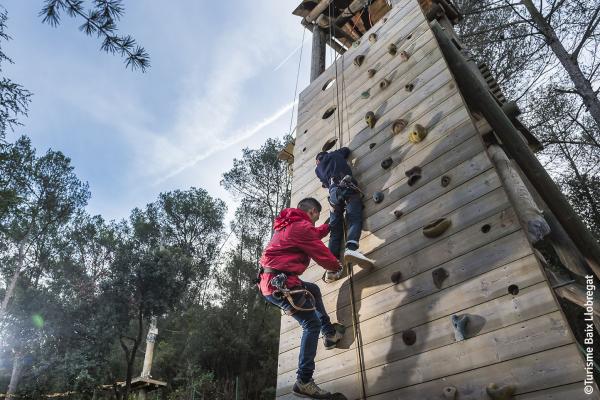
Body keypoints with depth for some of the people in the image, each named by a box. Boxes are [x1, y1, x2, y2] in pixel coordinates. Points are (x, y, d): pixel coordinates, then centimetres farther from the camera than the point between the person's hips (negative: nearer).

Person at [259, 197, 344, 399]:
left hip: (268, 281, 10)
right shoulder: (302, 226, -11)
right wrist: (338, 266, 14)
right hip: (280, 283, -10)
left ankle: (330, 333, 32)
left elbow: (313, 234, 34)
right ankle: (304, 382, -1)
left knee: (314, 290, 28)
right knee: (312, 324, -2)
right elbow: (322, 254, -5)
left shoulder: (288, 224, 17)